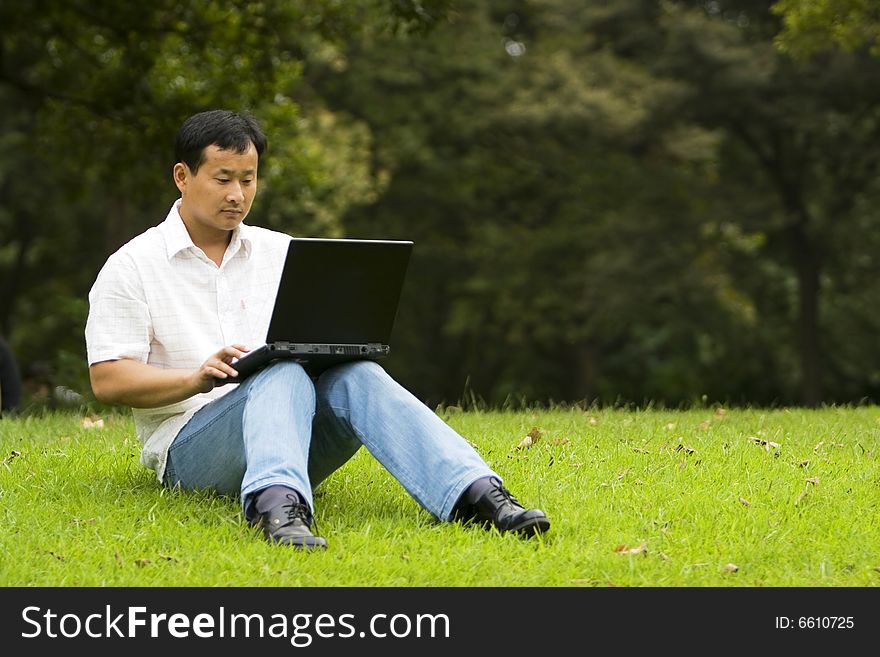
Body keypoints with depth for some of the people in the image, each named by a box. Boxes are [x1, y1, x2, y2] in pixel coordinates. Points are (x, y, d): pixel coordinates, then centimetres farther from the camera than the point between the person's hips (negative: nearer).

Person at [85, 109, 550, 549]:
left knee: (355, 376, -28)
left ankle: (475, 493, -49)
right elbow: (107, 381, -4)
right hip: (188, 448, -4)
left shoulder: (281, 253, 18)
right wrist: (197, 379, -20)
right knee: (284, 374, -34)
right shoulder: (132, 267, 4)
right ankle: (277, 504, -65)